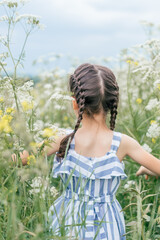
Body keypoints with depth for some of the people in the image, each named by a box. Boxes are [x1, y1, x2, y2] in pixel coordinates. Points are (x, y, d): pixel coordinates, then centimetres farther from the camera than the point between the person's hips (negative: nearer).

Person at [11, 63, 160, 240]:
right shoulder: (123, 143, -14)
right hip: (107, 223, 0)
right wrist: (144, 170, 19)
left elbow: (19, 160, -8)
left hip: (70, 220, 0)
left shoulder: (64, 140, -17)